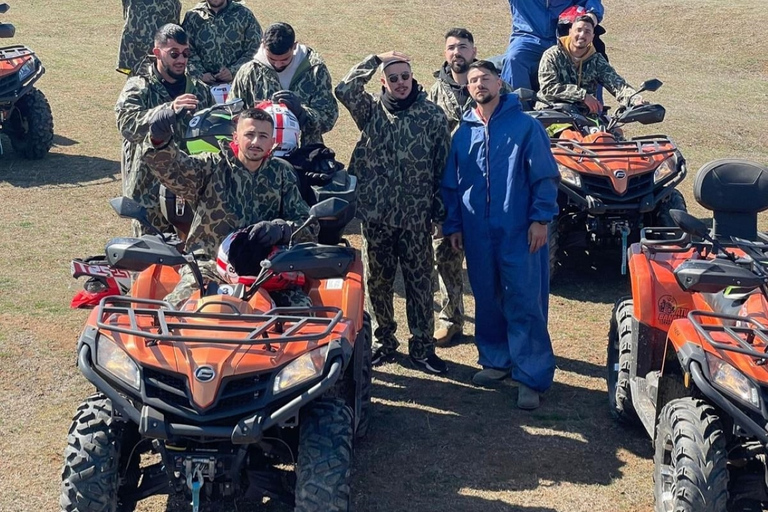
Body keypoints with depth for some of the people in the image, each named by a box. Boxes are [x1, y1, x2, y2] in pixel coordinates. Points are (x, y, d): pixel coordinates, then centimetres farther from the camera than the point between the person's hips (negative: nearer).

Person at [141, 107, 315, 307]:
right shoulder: (212, 166, 2)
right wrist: (159, 140, -41)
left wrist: (281, 229, -16)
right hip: (209, 265, -2)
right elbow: (173, 169, -18)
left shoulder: (281, 173, 10)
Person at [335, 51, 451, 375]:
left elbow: (443, 168, 2)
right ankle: (384, 341, 27)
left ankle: (422, 348, 14)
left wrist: (439, 213, 0)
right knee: (377, 282, 11)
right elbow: (344, 89, -17)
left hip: (415, 217, -1)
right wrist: (376, 59, -10)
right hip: (375, 214, 1)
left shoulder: (432, 115, 0)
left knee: (420, 283, 4)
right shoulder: (371, 110, 3)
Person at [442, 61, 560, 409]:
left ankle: (532, 377, 0)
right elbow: (451, 184, 16)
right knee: (487, 301, 12)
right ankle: (496, 360, 27)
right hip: (478, 234, 5)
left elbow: (545, 176, -3)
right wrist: (452, 225, 12)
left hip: (520, 233, -4)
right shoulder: (463, 133, 12)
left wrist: (540, 218, -10)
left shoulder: (525, 126, -1)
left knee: (525, 304, -5)